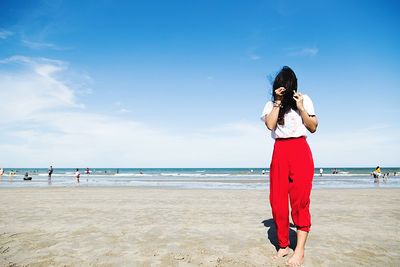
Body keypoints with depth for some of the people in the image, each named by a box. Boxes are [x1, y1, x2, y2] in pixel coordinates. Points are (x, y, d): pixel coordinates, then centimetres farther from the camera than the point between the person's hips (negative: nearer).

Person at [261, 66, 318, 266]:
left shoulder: (303, 99, 8)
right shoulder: (271, 104, 11)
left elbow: (313, 128, 5)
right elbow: (270, 125, -7)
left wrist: (301, 108, -6)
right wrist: (278, 101, -5)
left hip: (300, 152, -2)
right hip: (280, 152, 2)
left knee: (300, 199, -5)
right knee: (277, 200, 0)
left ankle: (299, 251, 2)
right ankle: (283, 245, 13)